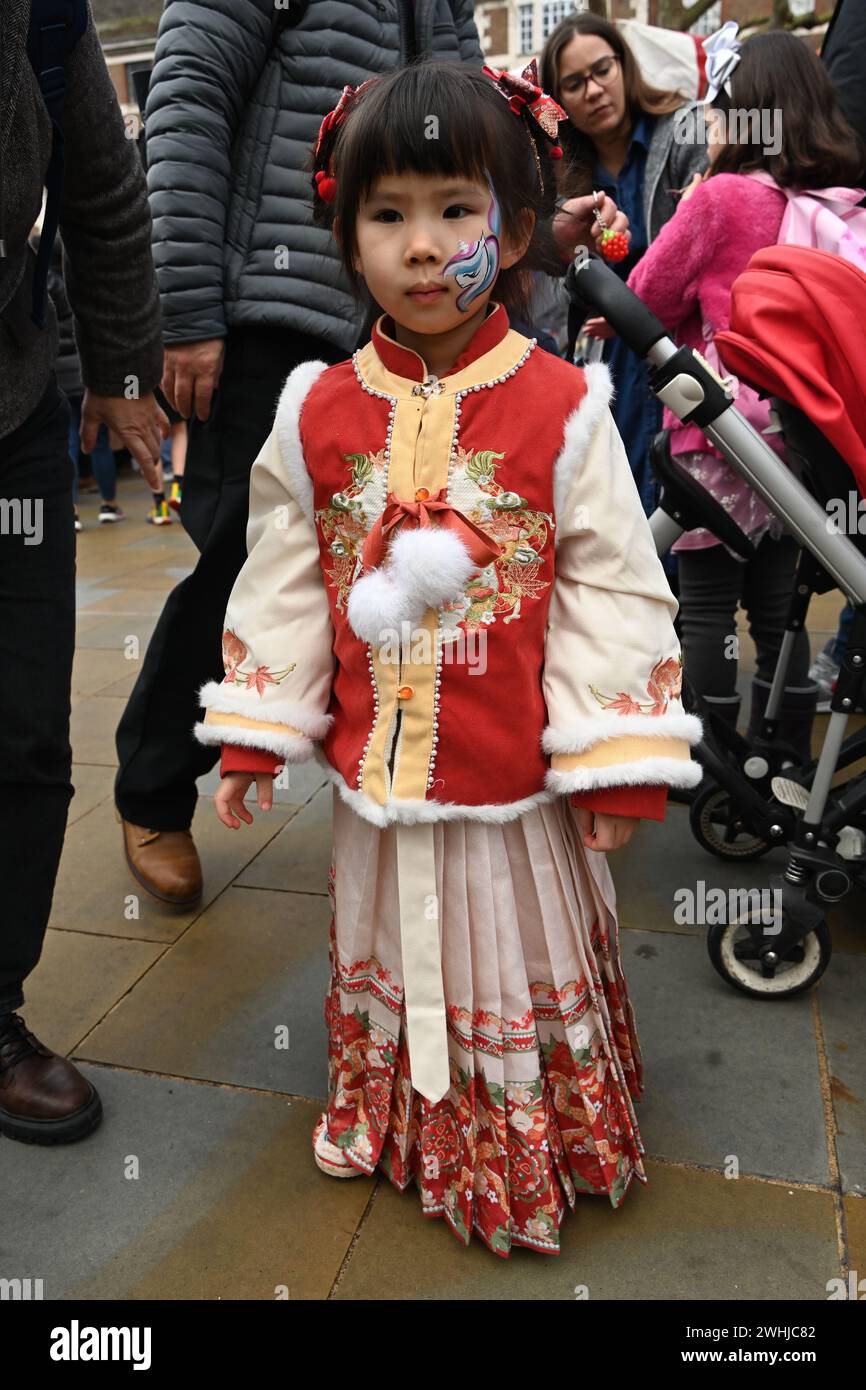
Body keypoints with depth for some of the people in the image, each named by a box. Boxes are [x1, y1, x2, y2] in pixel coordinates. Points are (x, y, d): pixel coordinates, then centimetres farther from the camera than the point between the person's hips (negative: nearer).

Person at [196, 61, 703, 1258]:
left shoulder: (563, 411, -11)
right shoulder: (317, 412, -2)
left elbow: (612, 596, -9)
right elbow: (284, 586, 4)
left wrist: (619, 766, -9)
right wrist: (253, 736, 5)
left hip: (518, 779, -2)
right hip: (373, 769, 3)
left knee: (513, 969, 18)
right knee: (387, 961, 23)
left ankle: (530, 1154, 44)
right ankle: (391, 1121, 50)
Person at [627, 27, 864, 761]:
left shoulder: (721, 197, -12)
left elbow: (647, 298, -3)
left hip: (720, 431, -6)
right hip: (797, 431, 6)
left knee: (708, 602, 4)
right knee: (777, 602, 14)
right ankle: (787, 763, 23)